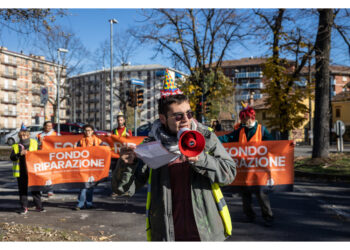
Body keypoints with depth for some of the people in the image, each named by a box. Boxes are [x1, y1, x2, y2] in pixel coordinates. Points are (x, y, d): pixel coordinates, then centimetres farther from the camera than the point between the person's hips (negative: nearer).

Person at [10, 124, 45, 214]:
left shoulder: (34, 143, 6)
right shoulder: (16, 146, 7)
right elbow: (12, 158, -3)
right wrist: (20, 154, -18)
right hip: (21, 172, 1)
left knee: (35, 189, 4)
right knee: (22, 190, 6)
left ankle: (38, 206, 13)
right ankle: (24, 207, 15)